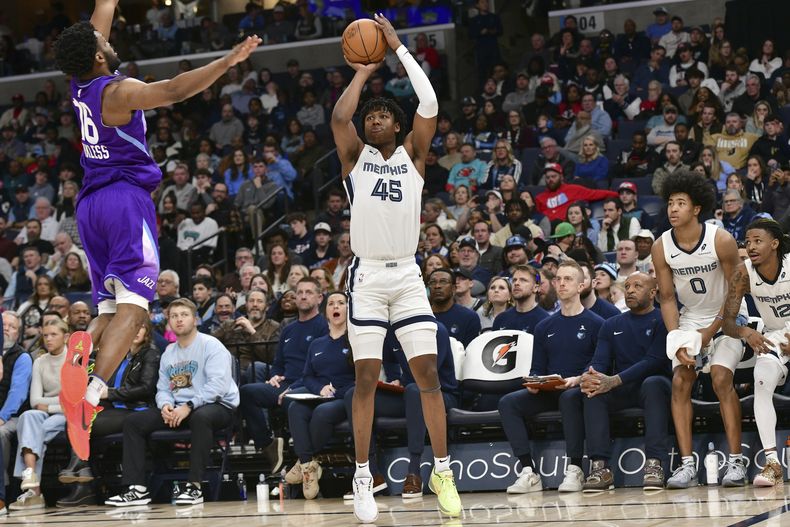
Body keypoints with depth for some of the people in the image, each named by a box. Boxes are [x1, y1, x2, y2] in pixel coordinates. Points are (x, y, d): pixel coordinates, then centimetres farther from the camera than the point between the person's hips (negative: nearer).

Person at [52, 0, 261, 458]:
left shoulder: (80, 83, 10)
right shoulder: (118, 92, -11)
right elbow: (174, 90, -26)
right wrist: (227, 62, -26)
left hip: (91, 203, 8)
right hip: (126, 197, -8)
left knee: (109, 310, 11)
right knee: (133, 307, -15)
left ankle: (76, 366, -15)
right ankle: (91, 392, -33)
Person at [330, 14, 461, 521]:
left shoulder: (412, 154, 8)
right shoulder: (355, 155, 6)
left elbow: (430, 104, -7)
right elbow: (339, 116, -14)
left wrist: (399, 48, -4)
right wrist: (363, 73, -1)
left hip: (407, 274, 1)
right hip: (367, 275, -1)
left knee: (428, 372, -3)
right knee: (366, 377, -2)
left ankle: (442, 470, 4)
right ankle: (363, 478, 2)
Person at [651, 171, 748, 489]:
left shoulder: (722, 241, -22)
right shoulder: (661, 247, -12)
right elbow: (667, 299, -5)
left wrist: (710, 332, -18)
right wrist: (677, 342, -18)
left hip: (727, 316, -4)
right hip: (691, 319, 4)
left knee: (721, 378, -20)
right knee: (680, 381, -11)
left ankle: (736, 461, -14)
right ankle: (686, 465, -10)